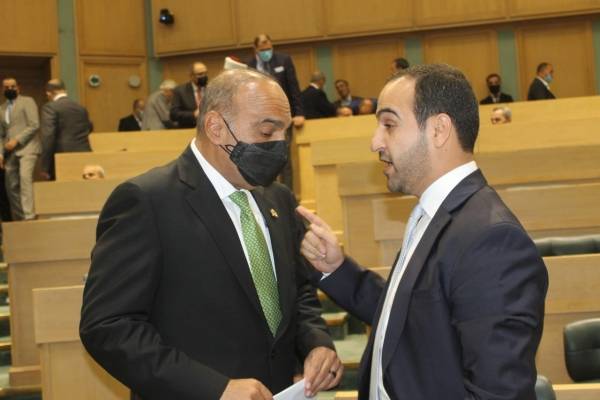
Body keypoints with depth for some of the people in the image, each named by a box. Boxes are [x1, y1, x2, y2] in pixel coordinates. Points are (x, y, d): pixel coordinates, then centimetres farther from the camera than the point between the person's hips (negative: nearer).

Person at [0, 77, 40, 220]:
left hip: (27, 148, -6)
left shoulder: (27, 101, 4)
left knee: (25, 177, -24)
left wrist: (16, 141, -13)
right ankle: (18, 218, 15)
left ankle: (29, 215, -28)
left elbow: (34, 125, -7)